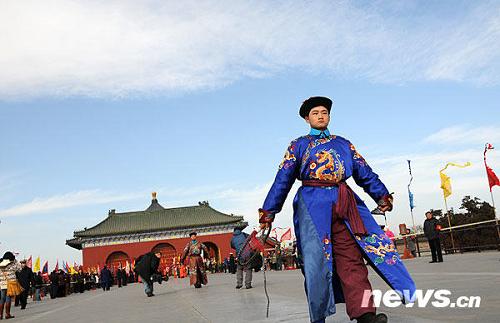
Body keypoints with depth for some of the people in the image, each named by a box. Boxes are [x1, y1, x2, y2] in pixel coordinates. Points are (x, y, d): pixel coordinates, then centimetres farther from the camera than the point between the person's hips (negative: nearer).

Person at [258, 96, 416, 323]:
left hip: (344, 204, 2)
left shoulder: (343, 144, 22)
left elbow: (364, 172, 18)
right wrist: (268, 210, 2)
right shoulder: (298, 145, 15)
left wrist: (382, 194, 5)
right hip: (312, 205, -2)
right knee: (316, 259, -5)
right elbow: (283, 180, 9)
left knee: (351, 258, -6)